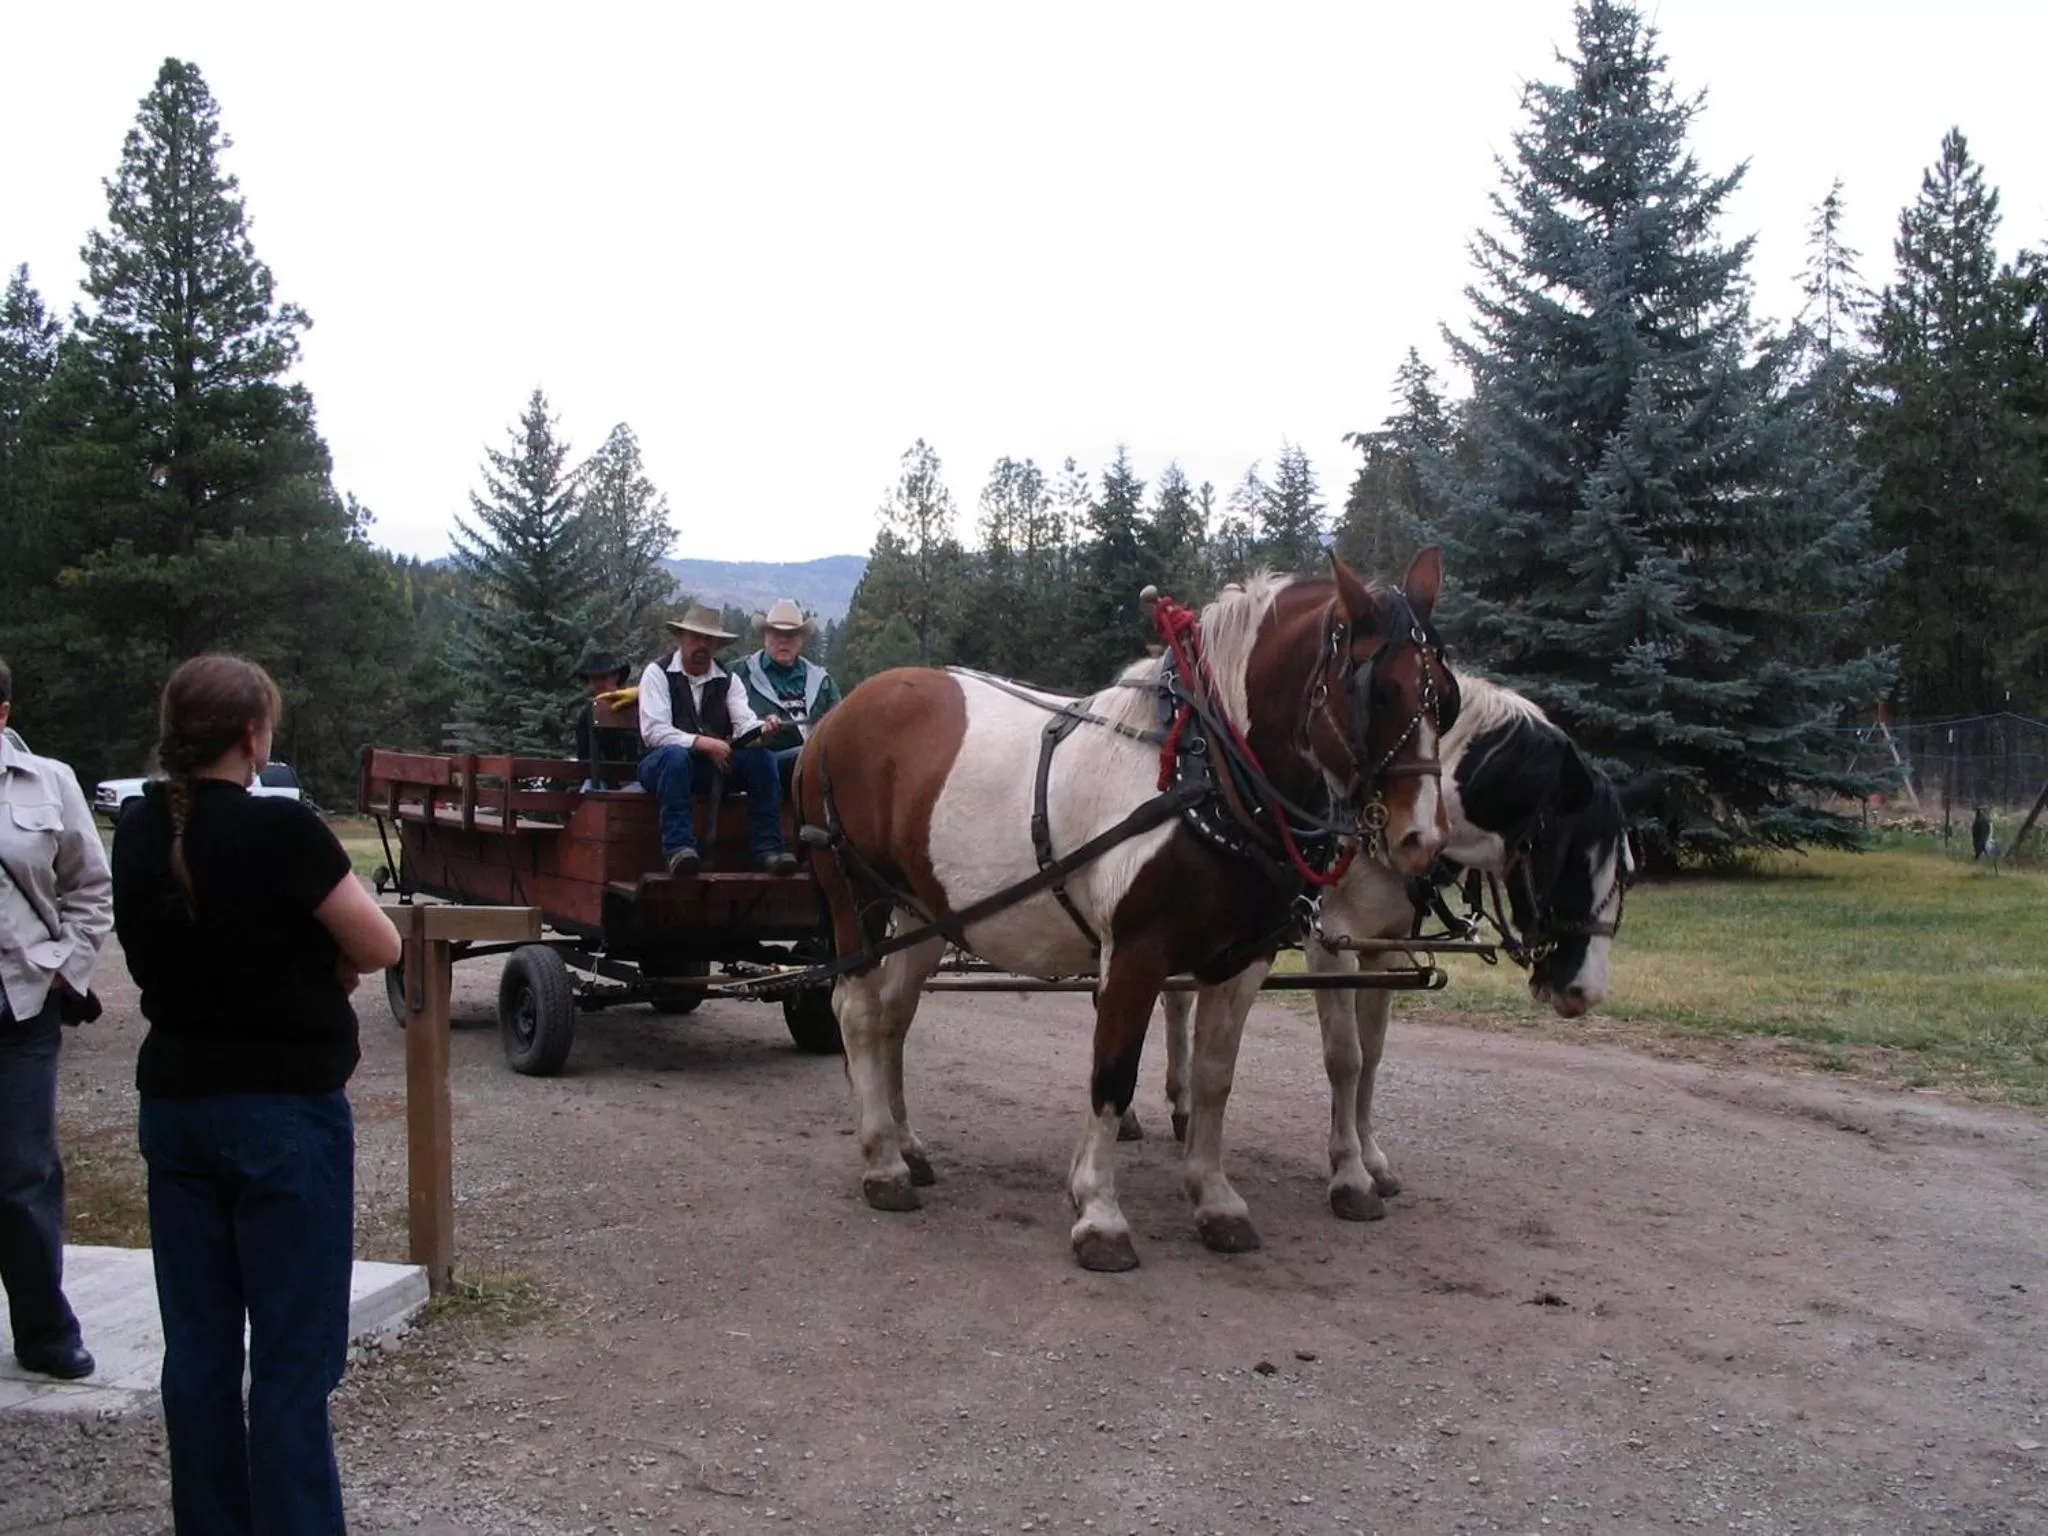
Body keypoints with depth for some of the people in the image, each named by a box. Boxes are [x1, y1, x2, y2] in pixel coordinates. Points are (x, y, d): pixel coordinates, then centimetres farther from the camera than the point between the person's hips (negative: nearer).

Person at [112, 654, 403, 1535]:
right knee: (293, 1356, 0)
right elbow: (381, 948, -11)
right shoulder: (279, 828, -17)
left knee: (197, 1342, 13)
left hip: (173, 1101, 7)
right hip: (285, 1110, -7)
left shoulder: (139, 831, 3)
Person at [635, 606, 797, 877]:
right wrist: (703, 743, -24)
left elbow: (745, 726, -4)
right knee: (675, 755, -37)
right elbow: (653, 732, -15)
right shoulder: (658, 673, -3)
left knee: (760, 757, -21)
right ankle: (678, 847, -41)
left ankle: (768, 848, -24)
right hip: (667, 764, -4)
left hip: (716, 765, 4)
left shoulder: (727, 680, 10)